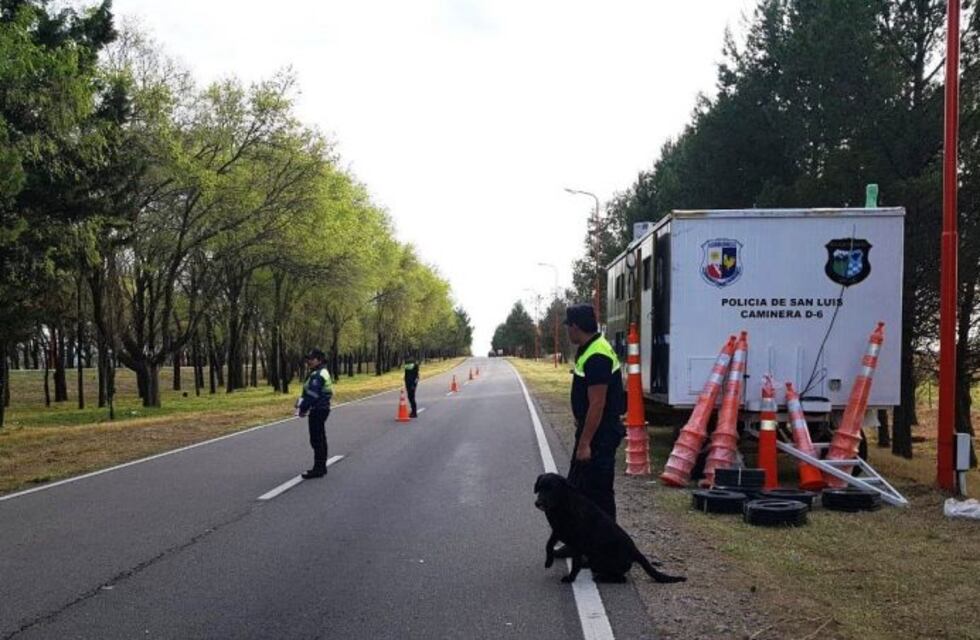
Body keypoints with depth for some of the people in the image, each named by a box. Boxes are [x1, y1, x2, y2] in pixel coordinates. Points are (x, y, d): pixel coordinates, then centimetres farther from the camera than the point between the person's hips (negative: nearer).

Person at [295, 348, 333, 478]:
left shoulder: (317, 375, -19)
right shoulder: (322, 373, 15)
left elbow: (311, 395, -23)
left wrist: (302, 408, -12)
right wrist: (302, 407, 11)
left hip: (317, 410, -11)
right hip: (322, 409, 11)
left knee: (316, 440, -7)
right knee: (320, 439, 16)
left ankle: (318, 469, -3)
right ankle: (321, 467, 24)